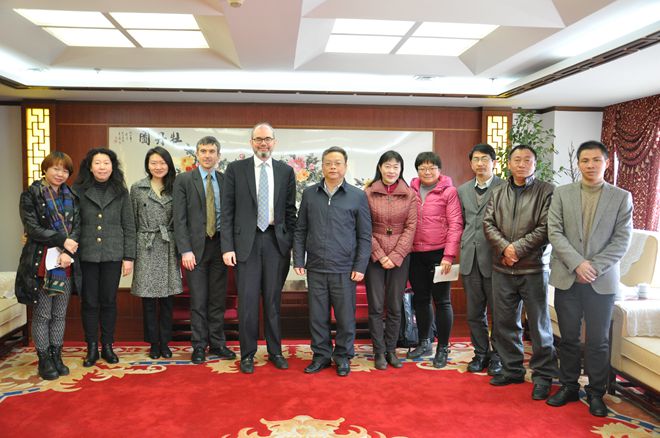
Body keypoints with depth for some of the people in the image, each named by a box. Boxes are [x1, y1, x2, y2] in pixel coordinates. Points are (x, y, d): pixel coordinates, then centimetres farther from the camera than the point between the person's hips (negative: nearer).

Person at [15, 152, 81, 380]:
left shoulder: (71, 196, 12)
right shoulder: (31, 195, -1)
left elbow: (77, 227, 6)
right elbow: (32, 228, -9)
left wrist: (68, 252, -9)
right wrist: (62, 240, -15)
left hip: (67, 263, 4)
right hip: (40, 262, -4)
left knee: (60, 314, 10)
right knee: (42, 315, 3)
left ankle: (56, 356, 21)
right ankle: (44, 360, 14)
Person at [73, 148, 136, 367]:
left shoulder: (121, 192, 4)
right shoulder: (78, 191, 2)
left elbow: (129, 227, 4)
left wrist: (129, 257, 0)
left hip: (113, 255, 1)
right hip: (86, 255, 0)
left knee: (109, 301, 7)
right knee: (89, 302, 5)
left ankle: (107, 346, 20)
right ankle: (92, 348, 18)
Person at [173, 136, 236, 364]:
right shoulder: (183, 180, 1)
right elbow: (179, 218, -4)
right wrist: (185, 250, -11)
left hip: (219, 245, 2)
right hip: (196, 247, -2)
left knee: (218, 299, 9)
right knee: (198, 301, 2)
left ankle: (217, 344, 20)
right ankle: (199, 346, 15)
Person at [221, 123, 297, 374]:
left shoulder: (286, 171, 7)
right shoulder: (235, 169, 2)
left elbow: (290, 211, 10)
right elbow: (227, 211, 0)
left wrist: (292, 244, 5)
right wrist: (227, 247, -6)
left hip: (276, 240, 2)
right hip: (246, 241, -1)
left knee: (273, 300, 10)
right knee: (247, 300, 2)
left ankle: (275, 351, 24)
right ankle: (248, 354, 17)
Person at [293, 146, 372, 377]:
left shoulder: (358, 196, 1)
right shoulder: (309, 193, 7)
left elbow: (364, 235, 1)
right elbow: (300, 230, 10)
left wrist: (360, 267, -4)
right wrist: (298, 260, 3)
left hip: (344, 269, -2)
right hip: (315, 268, 2)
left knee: (345, 316, 6)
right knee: (317, 315, 9)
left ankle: (343, 356, 24)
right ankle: (321, 355, 25)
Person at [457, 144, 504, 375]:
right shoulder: (463, 190, 11)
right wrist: (464, 250, 9)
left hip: (495, 258, -4)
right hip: (470, 259, 4)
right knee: (475, 312, 11)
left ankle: (497, 354, 22)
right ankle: (481, 353, 26)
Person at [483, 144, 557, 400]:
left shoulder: (546, 191, -2)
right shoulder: (498, 193, 11)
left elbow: (545, 228, -11)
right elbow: (488, 223, 4)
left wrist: (518, 248, -15)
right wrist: (505, 247, -12)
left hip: (533, 268, -4)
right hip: (502, 269, 4)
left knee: (539, 326, 4)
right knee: (504, 323, 12)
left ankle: (543, 376, 18)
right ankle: (512, 370, 27)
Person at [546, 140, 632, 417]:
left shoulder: (621, 197, 3)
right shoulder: (562, 194, 4)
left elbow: (622, 240, -3)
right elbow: (554, 232, -3)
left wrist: (595, 267, -14)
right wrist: (577, 264, -14)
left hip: (602, 280, -1)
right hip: (567, 277, 1)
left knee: (598, 340, 7)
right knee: (568, 337, 9)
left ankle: (596, 393, 22)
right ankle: (568, 387, 24)